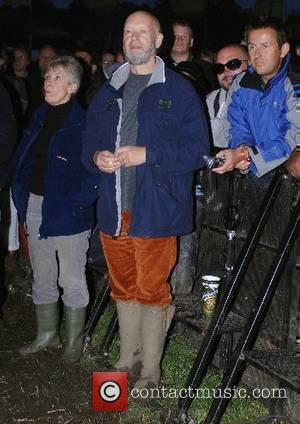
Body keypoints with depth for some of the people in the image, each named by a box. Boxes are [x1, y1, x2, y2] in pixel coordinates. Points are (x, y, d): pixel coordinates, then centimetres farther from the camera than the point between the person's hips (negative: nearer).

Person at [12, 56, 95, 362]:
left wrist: (78, 201, -19)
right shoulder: (40, 116, 8)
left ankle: (74, 341, 23)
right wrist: (22, 197, 6)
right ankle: (47, 334, 35)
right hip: (36, 205, 7)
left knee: (71, 279, 6)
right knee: (42, 275, 18)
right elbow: (22, 159, 13)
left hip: (68, 210, -7)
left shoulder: (83, 122, -13)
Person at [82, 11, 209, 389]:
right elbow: (89, 142, 18)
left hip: (156, 210, -5)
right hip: (114, 209, 5)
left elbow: (197, 149, -8)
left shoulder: (179, 91, -2)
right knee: (123, 288, 15)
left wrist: (147, 154, -18)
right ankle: (128, 361, 30)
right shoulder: (108, 92, 15)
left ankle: (150, 371, 15)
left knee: (152, 290, 1)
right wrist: (97, 158, -5)